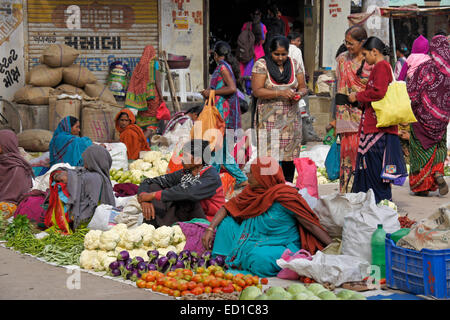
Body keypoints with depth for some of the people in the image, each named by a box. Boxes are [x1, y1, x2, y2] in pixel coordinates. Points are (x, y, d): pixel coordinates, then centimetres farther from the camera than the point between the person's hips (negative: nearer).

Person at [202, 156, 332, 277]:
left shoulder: (284, 197, -20)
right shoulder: (251, 191, 2)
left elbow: (310, 224, -18)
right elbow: (228, 207, 8)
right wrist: (210, 229, -5)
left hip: (281, 246, -7)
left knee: (260, 257, -38)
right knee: (225, 223, 0)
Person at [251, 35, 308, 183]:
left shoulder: (294, 65, 12)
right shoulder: (261, 65, -1)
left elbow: (303, 88, 14)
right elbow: (257, 91, -10)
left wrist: (300, 93, -10)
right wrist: (280, 93, -19)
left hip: (291, 118, 4)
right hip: (269, 119, -4)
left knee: (290, 154, 1)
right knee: (269, 156, -9)